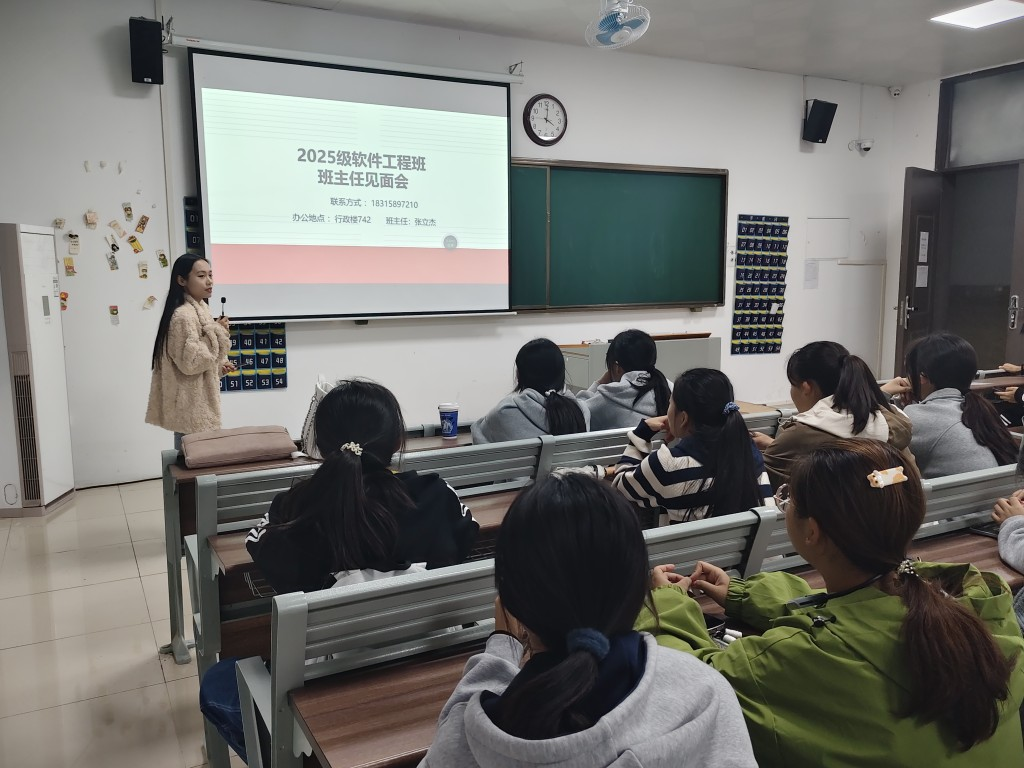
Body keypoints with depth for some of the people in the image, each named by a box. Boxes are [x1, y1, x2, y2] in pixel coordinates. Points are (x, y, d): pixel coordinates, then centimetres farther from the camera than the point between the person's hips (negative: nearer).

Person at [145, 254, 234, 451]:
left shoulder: (198, 309, 13)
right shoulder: (183, 315, -18)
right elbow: (190, 362, -23)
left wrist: (219, 366, 9)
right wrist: (216, 332, -19)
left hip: (199, 405, 10)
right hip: (192, 408, -10)